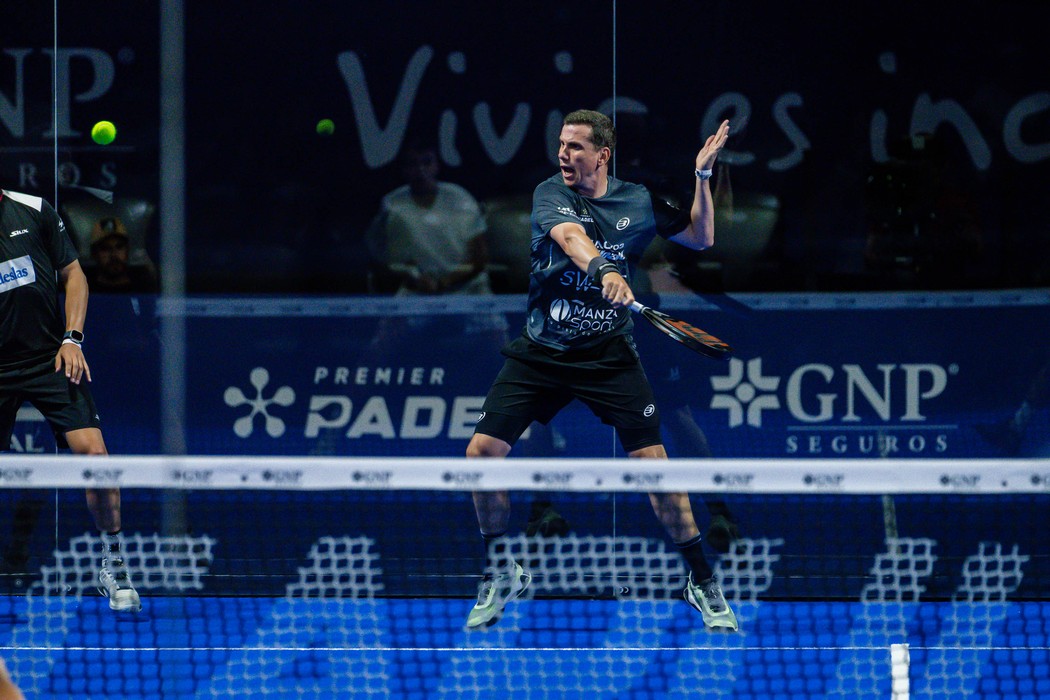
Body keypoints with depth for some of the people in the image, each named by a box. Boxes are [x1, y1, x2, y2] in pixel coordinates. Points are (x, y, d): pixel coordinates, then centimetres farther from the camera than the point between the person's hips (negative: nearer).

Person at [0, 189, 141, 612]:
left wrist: (72, 337, -3)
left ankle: (113, 569, -1)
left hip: (50, 359, 0)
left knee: (92, 450, -14)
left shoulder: (34, 212, 0)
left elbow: (72, 274, 7)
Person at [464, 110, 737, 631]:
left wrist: (702, 176, -1)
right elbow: (570, 235, -29)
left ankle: (702, 581, 4)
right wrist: (604, 270, -49)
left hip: (609, 354, 0)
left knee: (652, 460, -11)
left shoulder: (638, 202, 1)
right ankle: (502, 574, 11)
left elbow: (700, 237, 14)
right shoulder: (551, 193, -7)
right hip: (539, 353, 0)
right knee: (482, 451, -10)